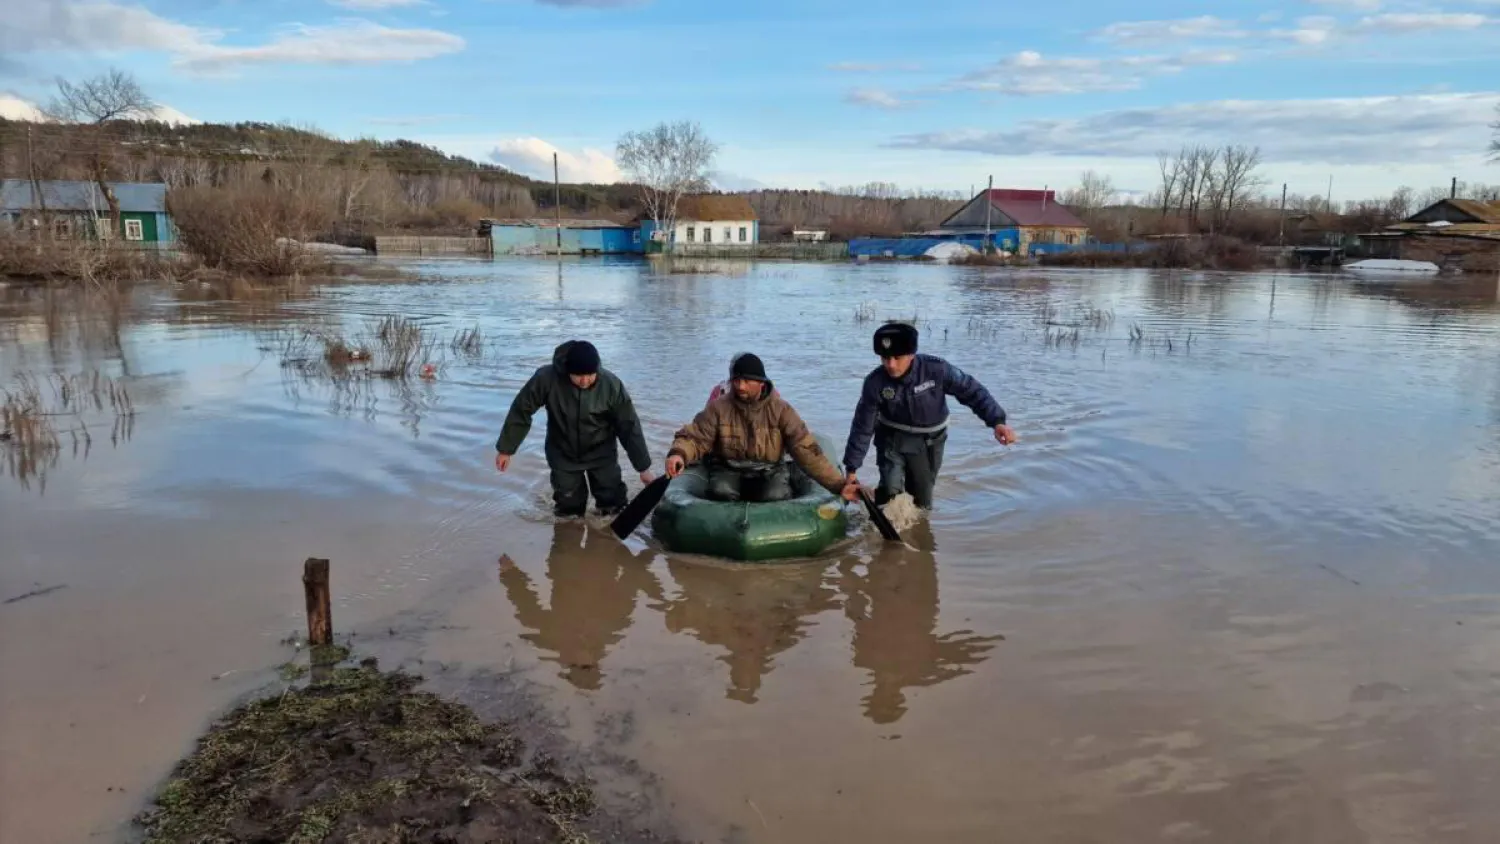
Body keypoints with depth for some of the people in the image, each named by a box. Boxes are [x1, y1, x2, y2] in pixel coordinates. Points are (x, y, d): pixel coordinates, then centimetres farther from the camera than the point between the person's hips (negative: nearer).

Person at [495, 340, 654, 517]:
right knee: (568, 509, 10)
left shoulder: (611, 385, -26)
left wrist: (643, 467, -9)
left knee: (613, 507, 6)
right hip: (563, 455, 0)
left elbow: (629, 426, -15)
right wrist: (506, 449, -7)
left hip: (601, 454, 0)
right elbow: (521, 411, -13)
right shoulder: (547, 378, -27)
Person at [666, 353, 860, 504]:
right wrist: (678, 454, -33)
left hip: (769, 472, 0)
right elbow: (694, 438, -6)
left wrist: (839, 484, -17)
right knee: (721, 492, -32)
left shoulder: (781, 410, -6)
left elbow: (806, 451, -9)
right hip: (729, 471, 1)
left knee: (776, 497, -32)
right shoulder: (718, 408, -5)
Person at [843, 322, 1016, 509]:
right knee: (890, 491, -19)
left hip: (928, 443, 1)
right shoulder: (875, 382, -21)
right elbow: (862, 427, -12)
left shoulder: (936, 369, -26)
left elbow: (972, 390, -15)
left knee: (921, 500, 11)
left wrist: (997, 421, -26)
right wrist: (852, 469, -9)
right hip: (892, 439, -1)